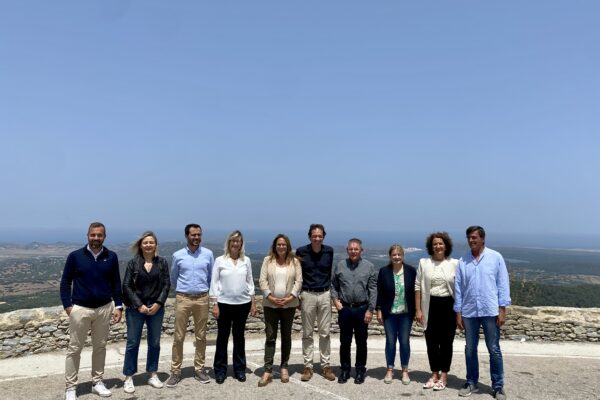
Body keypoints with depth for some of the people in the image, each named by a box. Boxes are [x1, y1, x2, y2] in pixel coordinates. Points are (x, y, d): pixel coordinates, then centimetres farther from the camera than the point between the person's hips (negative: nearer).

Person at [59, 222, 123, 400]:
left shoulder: (111, 257, 0)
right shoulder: (75, 256, -5)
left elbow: (116, 283, 6)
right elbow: (65, 282, 1)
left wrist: (118, 306, 2)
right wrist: (67, 305, -7)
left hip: (104, 308, 2)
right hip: (80, 308, -2)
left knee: (100, 347, 12)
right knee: (74, 348, 5)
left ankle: (97, 382, 25)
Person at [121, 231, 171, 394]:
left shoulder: (162, 262, 1)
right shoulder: (133, 263, -3)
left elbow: (166, 285, 1)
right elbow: (126, 286, -6)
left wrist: (158, 303, -11)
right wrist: (139, 305, -12)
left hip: (156, 308, 2)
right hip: (135, 309, -2)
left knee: (154, 343, 10)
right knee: (132, 343, 5)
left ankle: (153, 375, 23)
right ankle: (128, 378, 17)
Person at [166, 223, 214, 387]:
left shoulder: (208, 254, 0)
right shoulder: (178, 255, 0)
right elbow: (173, 278, 14)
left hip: (202, 299, 1)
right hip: (183, 299, -1)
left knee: (201, 336, 9)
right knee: (178, 337, 3)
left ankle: (199, 369, 21)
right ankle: (176, 371, 14)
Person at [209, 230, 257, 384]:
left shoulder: (246, 260, 4)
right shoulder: (220, 260, -3)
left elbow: (250, 282, 8)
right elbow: (214, 283, -3)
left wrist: (253, 302, 6)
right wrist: (214, 304, -7)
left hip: (243, 303, 2)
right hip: (224, 303, -2)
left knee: (239, 336, 11)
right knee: (222, 337, 6)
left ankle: (240, 369, 23)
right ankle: (220, 370, 19)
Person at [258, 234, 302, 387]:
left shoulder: (294, 261, 2)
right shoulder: (268, 260, 2)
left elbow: (298, 281, -2)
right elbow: (262, 280, -3)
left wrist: (290, 297, -13)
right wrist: (270, 297, -13)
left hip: (289, 304, 1)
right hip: (270, 304, 0)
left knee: (286, 336, 10)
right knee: (270, 336, 0)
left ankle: (284, 367, 22)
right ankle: (268, 371, 2)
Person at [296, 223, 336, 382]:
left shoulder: (329, 251, 0)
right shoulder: (301, 251, -5)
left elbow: (332, 273, 9)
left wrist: (332, 293, 7)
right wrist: (297, 295, 2)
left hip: (325, 295, 1)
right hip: (307, 295, -1)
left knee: (325, 333, 6)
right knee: (307, 333, 6)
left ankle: (326, 365, 17)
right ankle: (308, 366, 15)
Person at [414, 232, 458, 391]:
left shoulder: (454, 263, -1)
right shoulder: (423, 263, 1)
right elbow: (417, 286, 2)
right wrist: (418, 310, -1)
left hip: (448, 306, -1)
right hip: (430, 306, 1)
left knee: (446, 342, 7)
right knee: (431, 342, 8)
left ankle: (444, 376, 20)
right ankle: (434, 374, 24)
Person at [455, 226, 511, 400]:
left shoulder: (496, 257, -2)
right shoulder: (462, 261, 3)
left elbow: (503, 284, -2)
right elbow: (458, 288, 5)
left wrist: (502, 309, -7)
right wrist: (458, 313, 3)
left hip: (490, 311, -2)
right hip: (469, 312, 3)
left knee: (494, 350, 5)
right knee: (470, 349, 11)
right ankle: (471, 383, 24)